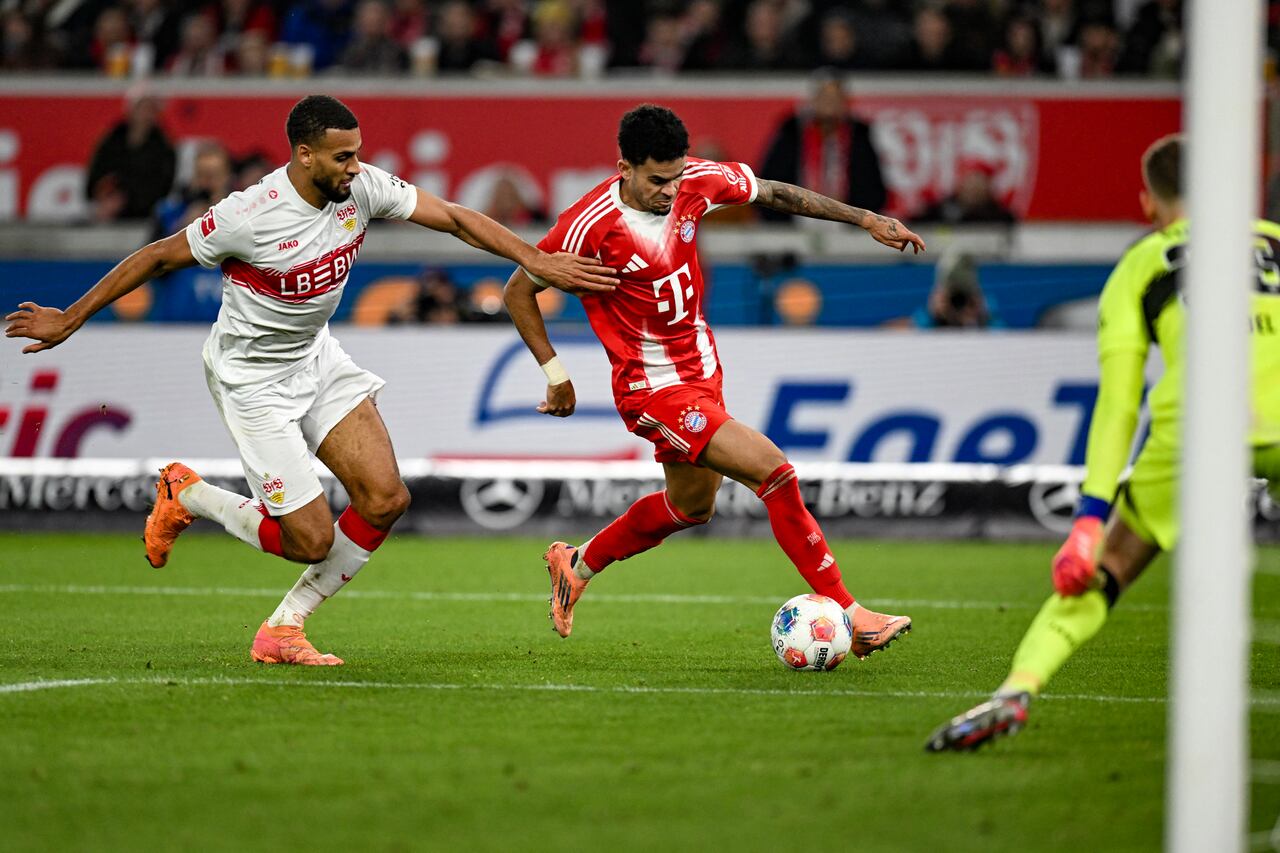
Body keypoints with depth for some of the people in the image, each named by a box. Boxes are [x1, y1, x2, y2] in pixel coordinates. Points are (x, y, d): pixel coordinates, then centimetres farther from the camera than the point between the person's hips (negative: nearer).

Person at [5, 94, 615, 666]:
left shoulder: (361, 187, -11)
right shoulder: (250, 216, -26)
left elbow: (454, 219, -4)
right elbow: (158, 258, -15)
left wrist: (538, 261, -11)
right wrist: (68, 321, -9)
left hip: (316, 356, 7)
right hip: (253, 378, -7)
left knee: (386, 498, -8)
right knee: (312, 540, -9)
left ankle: (283, 630, 9)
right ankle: (186, 497, 18)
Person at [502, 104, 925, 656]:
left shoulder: (696, 183, -9)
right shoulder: (592, 225, -24)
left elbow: (773, 194, 8)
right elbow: (519, 291, -11)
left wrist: (866, 219, 5)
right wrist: (557, 376, -10)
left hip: (700, 370, 8)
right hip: (654, 388, -8)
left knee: (691, 504, 25)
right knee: (773, 470, -19)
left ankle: (578, 564, 46)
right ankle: (846, 614, -14)